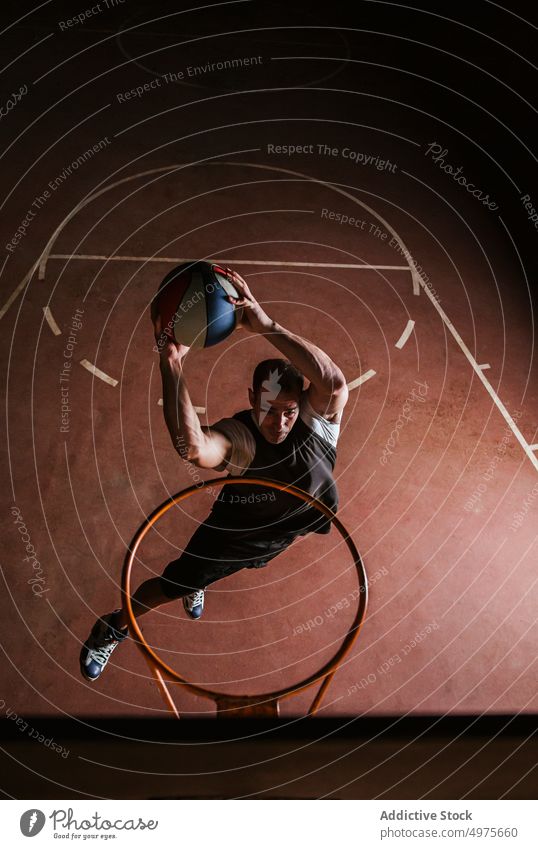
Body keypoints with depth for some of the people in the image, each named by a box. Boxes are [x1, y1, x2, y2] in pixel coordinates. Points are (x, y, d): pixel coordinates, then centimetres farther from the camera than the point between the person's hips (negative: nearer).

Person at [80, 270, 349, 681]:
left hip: (287, 524, 4)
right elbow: (192, 446, -66)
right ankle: (114, 627, 41)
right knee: (174, 584, 6)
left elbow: (334, 382, -59)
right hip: (236, 528, -3)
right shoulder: (237, 435, -40)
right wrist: (171, 362, -70)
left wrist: (267, 326, -66)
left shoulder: (317, 420, -33)